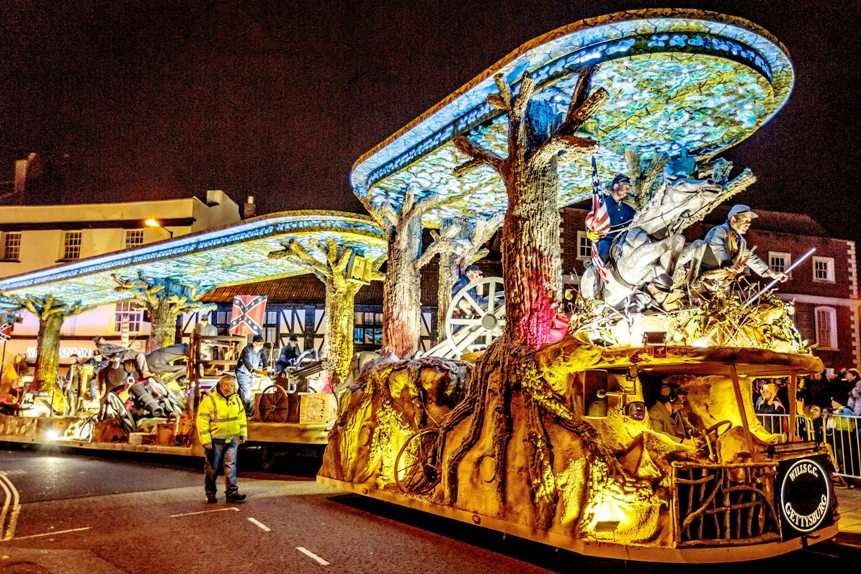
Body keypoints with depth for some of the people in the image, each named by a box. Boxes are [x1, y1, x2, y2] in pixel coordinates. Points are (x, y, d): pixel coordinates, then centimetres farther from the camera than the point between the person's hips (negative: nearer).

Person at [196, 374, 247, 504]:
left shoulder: (236, 398, 4)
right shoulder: (209, 400, -15)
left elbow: (242, 417, 13)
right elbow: (202, 421, -16)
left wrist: (243, 434, 8)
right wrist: (205, 441, -17)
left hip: (232, 439, 4)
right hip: (215, 440, -4)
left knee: (230, 466, 0)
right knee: (212, 468, 8)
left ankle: (232, 493, 2)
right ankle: (210, 493, 22)